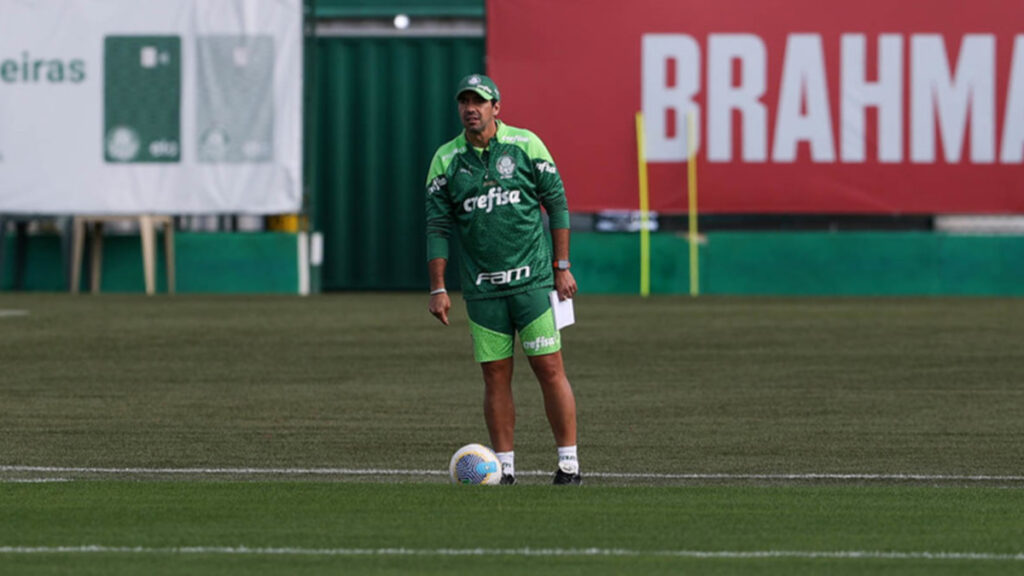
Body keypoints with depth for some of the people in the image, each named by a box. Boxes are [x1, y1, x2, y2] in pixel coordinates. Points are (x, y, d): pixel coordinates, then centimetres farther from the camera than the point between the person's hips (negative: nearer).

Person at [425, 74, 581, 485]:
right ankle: (504, 467, 8)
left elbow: (557, 204, 5)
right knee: (496, 375, 2)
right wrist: (437, 289, 0)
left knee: (549, 369, -4)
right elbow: (437, 227, 5)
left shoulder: (525, 145, -1)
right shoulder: (446, 159, 3)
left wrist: (562, 267, 1)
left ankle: (569, 463, 0)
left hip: (533, 280, -2)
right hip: (481, 289, 2)